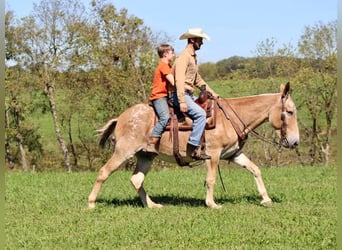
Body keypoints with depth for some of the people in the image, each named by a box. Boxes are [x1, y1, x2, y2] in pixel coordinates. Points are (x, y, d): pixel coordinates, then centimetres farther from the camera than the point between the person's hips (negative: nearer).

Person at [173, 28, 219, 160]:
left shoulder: (194, 57, 19)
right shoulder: (183, 57, -13)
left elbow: (198, 79, 29)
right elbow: (179, 80, -23)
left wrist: (211, 92, 19)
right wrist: (182, 101, -31)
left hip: (190, 95, 10)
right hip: (181, 95, -10)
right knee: (200, 114, -26)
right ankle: (193, 149, -27)